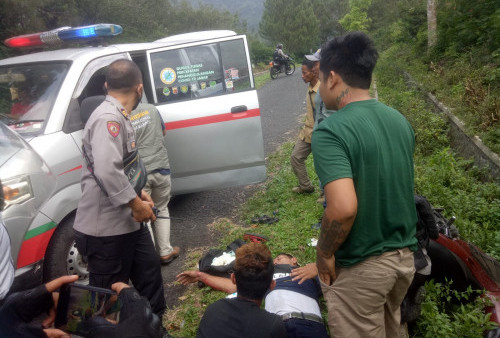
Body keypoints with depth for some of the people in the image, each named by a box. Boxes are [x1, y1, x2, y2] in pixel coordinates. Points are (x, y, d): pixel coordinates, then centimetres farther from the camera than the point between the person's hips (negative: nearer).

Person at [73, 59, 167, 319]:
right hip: (106, 229, -10)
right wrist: (137, 204, -22)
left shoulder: (119, 117, 11)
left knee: (149, 270, 22)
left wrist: (139, 194, 11)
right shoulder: (108, 118, -21)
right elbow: (107, 171, -33)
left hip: (127, 222, 10)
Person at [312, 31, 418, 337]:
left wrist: (325, 254, -17)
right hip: (405, 256, 7)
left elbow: (343, 208, -33)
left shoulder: (331, 131, -23)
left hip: (361, 267, -7)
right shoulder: (400, 120, 2)